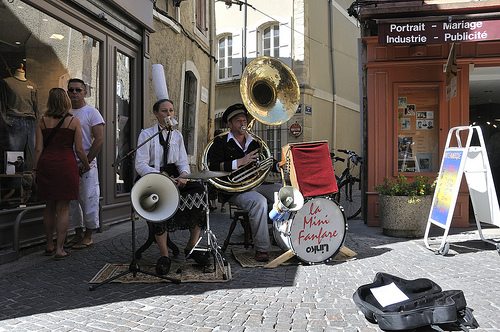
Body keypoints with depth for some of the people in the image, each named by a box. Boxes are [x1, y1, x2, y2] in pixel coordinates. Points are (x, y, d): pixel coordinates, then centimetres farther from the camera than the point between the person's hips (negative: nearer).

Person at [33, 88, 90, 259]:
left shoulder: (42, 121, 5)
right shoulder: (74, 121, -2)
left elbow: (38, 149, 3)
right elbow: (79, 149, -2)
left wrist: (35, 170, 10)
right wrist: (86, 165, 13)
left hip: (46, 164, 3)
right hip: (66, 164, -3)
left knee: (50, 207, 15)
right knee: (63, 209, 3)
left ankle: (49, 246, 25)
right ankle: (59, 249, 3)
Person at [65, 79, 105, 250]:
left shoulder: (92, 113, -2)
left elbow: (99, 140, -9)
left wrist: (85, 163, -13)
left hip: (87, 166, -6)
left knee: (89, 200, -2)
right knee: (71, 201, 9)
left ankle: (88, 236, 8)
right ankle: (78, 234, 20)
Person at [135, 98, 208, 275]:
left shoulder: (177, 135, 18)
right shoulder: (146, 134, 3)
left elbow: (182, 161, 11)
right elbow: (141, 165, -8)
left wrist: (184, 174, -14)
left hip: (175, 176, 4)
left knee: (199, 191, -24)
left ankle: (192, 247, -15)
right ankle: (164, 254, -27)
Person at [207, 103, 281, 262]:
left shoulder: (254, 142, 20)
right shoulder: (220, 142, 3)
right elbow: (213, 167, -11)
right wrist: (240, 162, -18)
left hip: (256, 185, 6)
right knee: (259, 201, -34)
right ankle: (261, 248, -22)